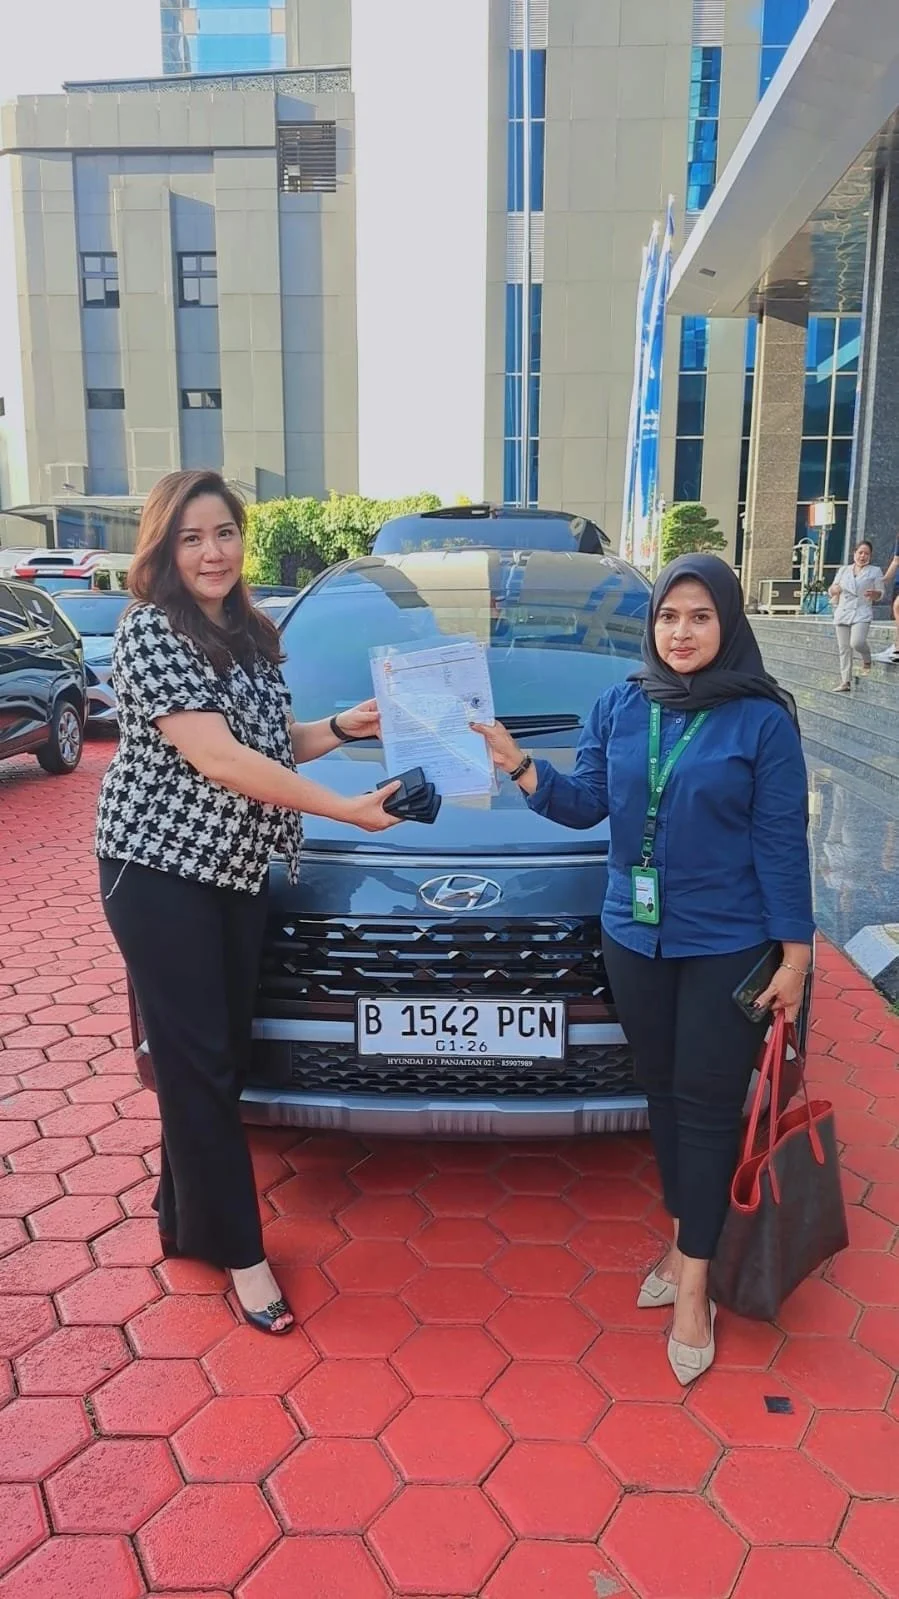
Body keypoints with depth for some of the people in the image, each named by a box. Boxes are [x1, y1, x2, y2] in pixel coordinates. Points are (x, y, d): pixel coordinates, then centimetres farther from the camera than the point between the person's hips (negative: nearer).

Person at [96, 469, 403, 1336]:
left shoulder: (247, 633, 10)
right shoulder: (150, 629, -15)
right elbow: (216, 757, -23)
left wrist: (342, 727, -1)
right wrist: (346, 809, -22)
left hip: (235, 872, 8)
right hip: (160, 870, -7)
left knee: (224, 1052, 13)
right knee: (198, 1060, 0)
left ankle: (186, 1214, 31)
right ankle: (238, 1251, 13)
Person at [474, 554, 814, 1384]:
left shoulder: (762, 718, -9)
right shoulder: (620, 705, 3)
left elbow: (783, 842, -8)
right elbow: (585, 802, 3)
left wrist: (795, 952, -8)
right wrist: (519, 766, -14)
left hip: (728, 944, -4)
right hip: (633, 935, 4)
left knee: (707, 1103, 3)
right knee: (663, 1091, 15)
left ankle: (693, 1280, 16)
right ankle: (686, 1239, 34)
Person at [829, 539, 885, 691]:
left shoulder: (875, 571, 9)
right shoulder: (843, 570, 17)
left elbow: (880, 594, 7)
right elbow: (832, 591, 19)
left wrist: (874, 594, -16)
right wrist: (835, 589, -6)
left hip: (862, 614, -4)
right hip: (842, 613, 4)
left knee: (856, 643, -23)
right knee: (844, 648, 0)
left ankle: (867, 659, 10)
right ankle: (845, 681, 3)